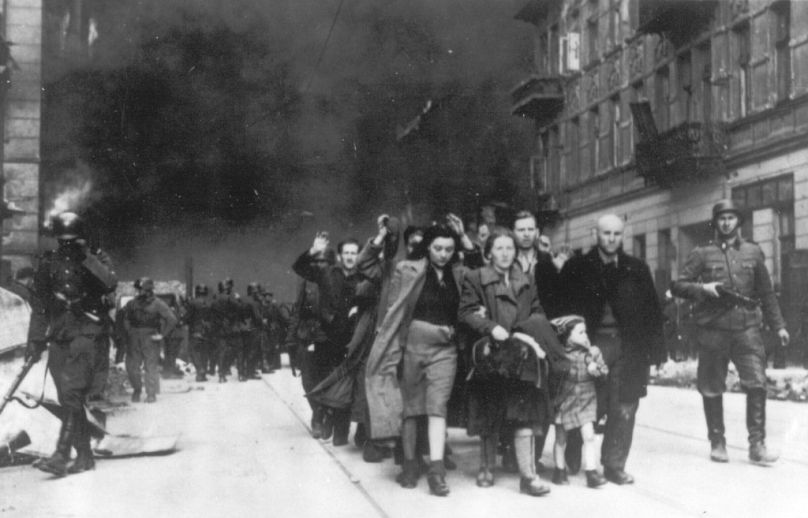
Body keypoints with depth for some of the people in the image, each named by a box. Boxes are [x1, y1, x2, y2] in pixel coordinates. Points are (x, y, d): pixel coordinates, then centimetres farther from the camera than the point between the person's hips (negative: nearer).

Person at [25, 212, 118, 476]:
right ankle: (84, 456, 12)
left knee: (72, 393, -17)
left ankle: (61, 455, -22)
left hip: (86, 333, -4)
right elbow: (39, 305, 17)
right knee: (68, 399, 4)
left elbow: (110, 284, -17)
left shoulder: (97, 258, 4)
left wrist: (87, 258, -18)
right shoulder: (48, 263, 12)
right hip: (58, 335, 5)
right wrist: (35, 340, 12)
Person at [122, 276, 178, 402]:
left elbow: (172, 319, -9)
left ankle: (151, 394, 8)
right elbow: (124, 316, 21)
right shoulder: (132, 303, 6)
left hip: (150, 339, -4)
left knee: (151, 367, -1)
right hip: (134, 339, 4)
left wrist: (161, 334, -9)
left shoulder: (158, 304, -7)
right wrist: (127, 330, 9)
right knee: (131, 366, 4)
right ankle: (137, 389, 25)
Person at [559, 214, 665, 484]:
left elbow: (652, 311, 7)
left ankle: (615, 465, 12)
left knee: (624, 411, 1)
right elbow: (563, 308, 2)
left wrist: (656, 351, 1)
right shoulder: (576, 268, 4)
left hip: (628, 349, 2)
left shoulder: (637, 269, 9)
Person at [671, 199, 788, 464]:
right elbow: (677, 286, 3)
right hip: (712, 330, -1)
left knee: (757, 383, -11)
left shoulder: (753, 252, 13)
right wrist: (702, 288, -13)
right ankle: (717, 443, 18)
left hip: (747, 327, 1)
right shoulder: (702, 254, 6)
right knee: (711, 389, 4)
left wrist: (778, 325, 12)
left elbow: (766, 293, 17)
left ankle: (757, 444, -4)